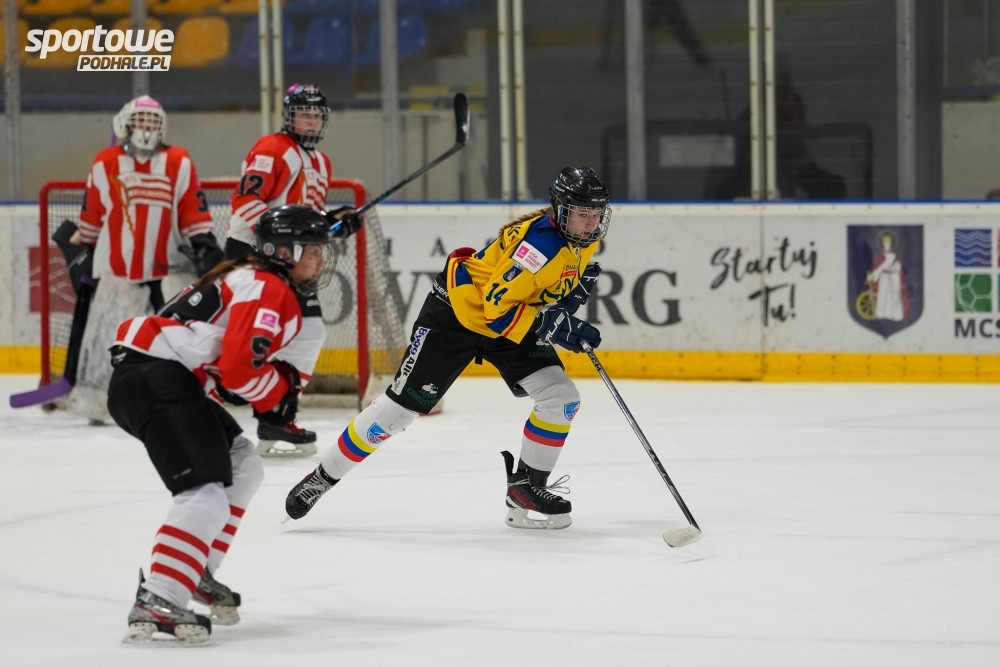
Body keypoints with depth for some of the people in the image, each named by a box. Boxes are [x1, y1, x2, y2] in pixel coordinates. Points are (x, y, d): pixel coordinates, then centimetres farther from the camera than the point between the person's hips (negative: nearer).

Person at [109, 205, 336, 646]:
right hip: (158, 381, -11)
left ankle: (195, 574, 23)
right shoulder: (267, 289, -8)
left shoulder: (250, 279, 26)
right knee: (206, 493, -21)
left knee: (242, 469, 23)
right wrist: (279, 395, 2)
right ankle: (156, 604, -33)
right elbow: (241, 367, -17)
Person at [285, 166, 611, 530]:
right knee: (402, 405, -4)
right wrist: (553, 328, -34)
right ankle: (325, 475, 11)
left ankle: (526, 486, 6)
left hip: (514, 313, 8)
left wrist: (580, 282, -1)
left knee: (560, 397, -8)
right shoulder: (539, 241, -33)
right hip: (461, 307, -8)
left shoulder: (585, 239, -7)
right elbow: (497, 309, -34)